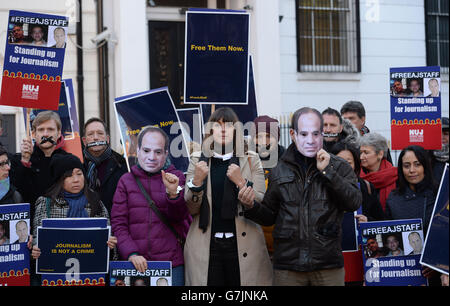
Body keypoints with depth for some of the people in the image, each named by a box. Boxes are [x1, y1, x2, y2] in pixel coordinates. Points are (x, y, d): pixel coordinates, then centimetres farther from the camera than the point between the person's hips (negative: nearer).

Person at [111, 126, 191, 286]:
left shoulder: (176, 178, 7)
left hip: (171, 263, 0)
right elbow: (118, 224, 3)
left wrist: (173, 193, -22)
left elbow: (178, 217, -3)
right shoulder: (126, 180, 8)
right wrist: (131, 254, -12)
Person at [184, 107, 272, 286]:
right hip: (206, 247, 0)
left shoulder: (251, 160, 7)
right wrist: (197, 180, -14)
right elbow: (190, 209, 3)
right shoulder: (198, 160, 8)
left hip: (243, 246, 0)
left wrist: (241, 182, -14)